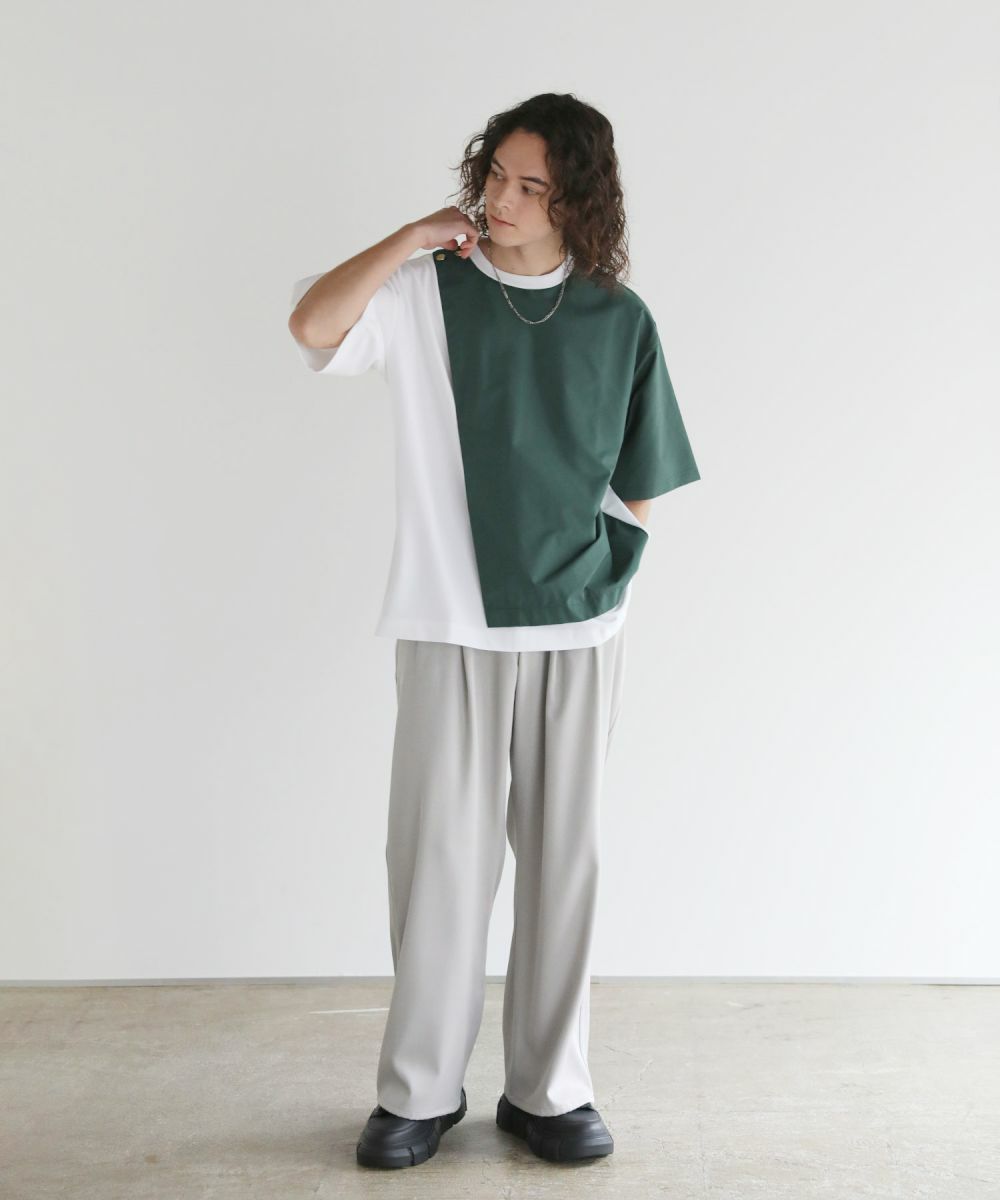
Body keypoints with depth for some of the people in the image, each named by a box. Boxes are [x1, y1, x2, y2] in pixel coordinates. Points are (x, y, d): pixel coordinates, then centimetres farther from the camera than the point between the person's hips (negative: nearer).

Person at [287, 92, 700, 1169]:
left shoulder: (619, 320, 4)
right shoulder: (428, 291, 1)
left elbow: (637, 486, 10)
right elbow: (313, 327, -17)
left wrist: (592, 569, 1)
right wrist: (416, 234, -11)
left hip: (578, 632, 2)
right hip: (450, 628, -1)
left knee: (560, 858, 8)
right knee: (440, 857, 2)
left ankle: (548, 1089, 23)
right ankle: (419, 1089, 19)